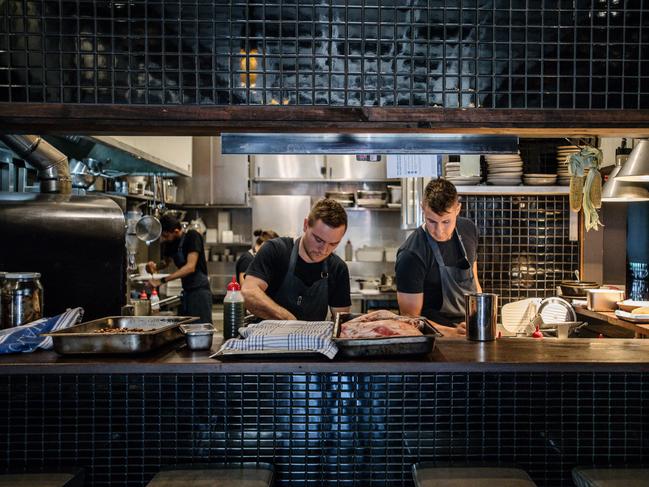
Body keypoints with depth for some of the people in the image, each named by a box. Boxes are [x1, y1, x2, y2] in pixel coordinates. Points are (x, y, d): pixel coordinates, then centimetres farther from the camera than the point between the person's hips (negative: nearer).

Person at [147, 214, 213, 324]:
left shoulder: (192, 236, -16)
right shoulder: (170, 243, 6)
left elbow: (190, 267, -24)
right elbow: (166, 261, 23)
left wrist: (162, 280, -26)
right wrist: (156, 266, -1)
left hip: (199, 291, -8)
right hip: (186, 291, 8)